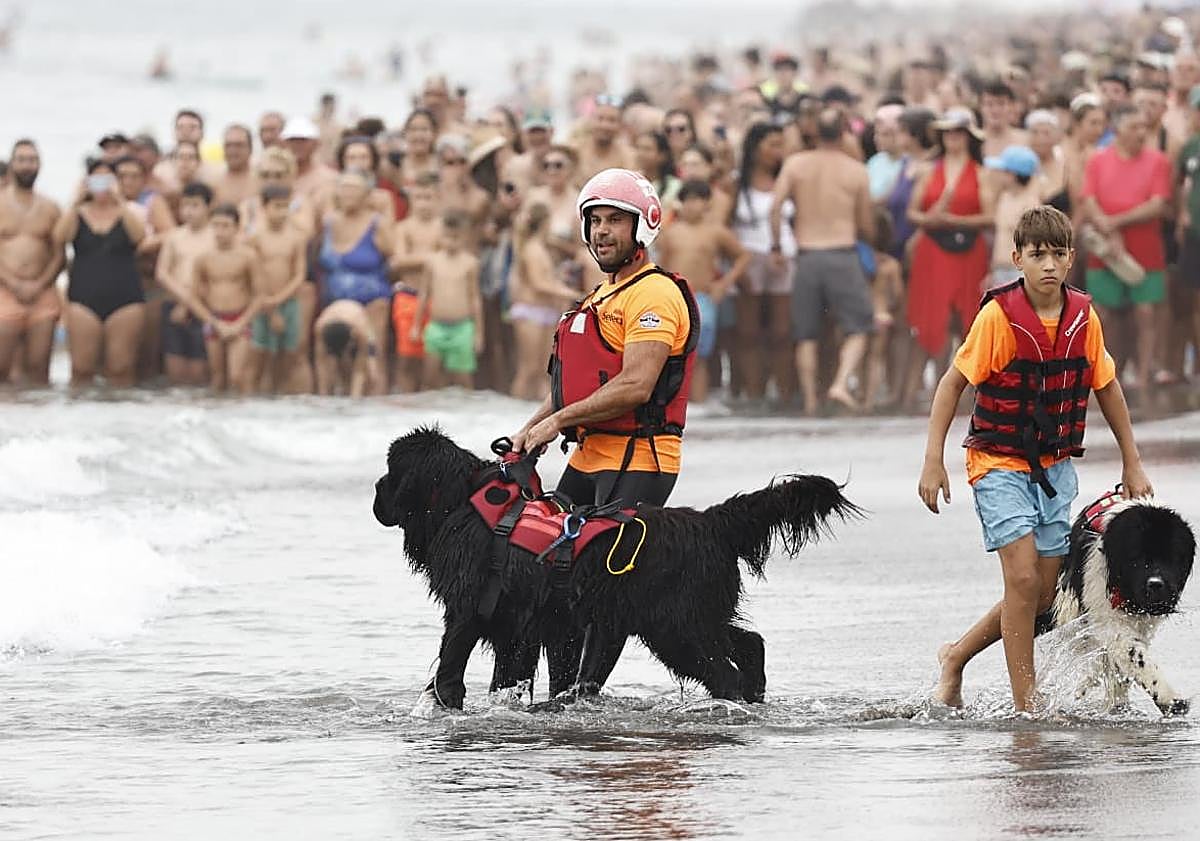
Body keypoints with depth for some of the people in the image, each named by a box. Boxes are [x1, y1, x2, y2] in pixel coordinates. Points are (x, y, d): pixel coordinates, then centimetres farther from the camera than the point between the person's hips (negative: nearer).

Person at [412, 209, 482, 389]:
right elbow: (424, 294, 12)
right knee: (430, 378, 0)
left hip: (461, 328, -2)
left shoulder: (470, 263, -1)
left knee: (461, 380, 2)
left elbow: (475, 298, 3)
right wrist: (416, 325, 14)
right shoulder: (433, 260, 4)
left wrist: (478, 332, 4)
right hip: (436, 327, 2)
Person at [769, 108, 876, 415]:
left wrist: (776, 246, 4)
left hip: (806, 255, 2)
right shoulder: (856, 171, 0)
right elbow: (866, 225, 5)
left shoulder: (795, 164, 3)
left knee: (806, 334, 10)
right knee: (857, 329, 5)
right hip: (843, 253, -2)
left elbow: (776, 207, -7)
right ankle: (841, 383, -16)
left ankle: (809, 399, 6)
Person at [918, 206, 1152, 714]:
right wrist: (933, 461, -13)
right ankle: (1026, 706, -9)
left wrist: (1132, 462, 15)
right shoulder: (999, 315, -15)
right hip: (1000, 465, -5)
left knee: (1043, 596, 6)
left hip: (1055, 469, 5)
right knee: (1024, 579, -16)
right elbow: (953, 383, -9)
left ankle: (956, 657, 27)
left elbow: (1106, 386, 12)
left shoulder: (1083, 316, -2)